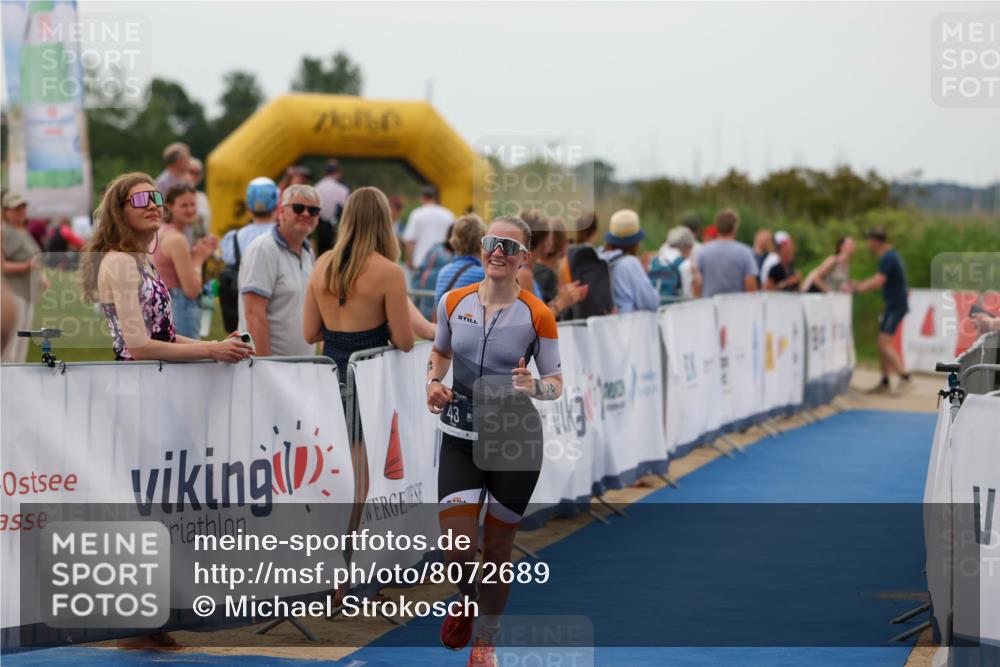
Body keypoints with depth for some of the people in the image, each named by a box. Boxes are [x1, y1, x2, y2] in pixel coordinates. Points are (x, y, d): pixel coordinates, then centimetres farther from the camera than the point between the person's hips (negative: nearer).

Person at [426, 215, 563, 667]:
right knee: (457, 550, -10)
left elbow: (556, 382, -1)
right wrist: (434, 382, -1)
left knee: (497, 550, 8)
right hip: (460, 438, 2)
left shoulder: (537, 315, -8)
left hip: (515, 440, -1)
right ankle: (467, 597, 27)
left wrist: (534, 387, -23)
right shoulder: (454, 302, 0)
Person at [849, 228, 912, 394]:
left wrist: (856, 288, -21)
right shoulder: (890, 256, 15)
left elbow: (878, 282, -26)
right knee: (882, 344, 10)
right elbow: (878, 279, 26)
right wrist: (858, 284, 22)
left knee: (885, 343, -16)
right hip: (892, 305, 10)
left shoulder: (887, 258, -17)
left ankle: (905, 378, -18)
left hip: (896, 306, -10)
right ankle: (884, 383, 14)